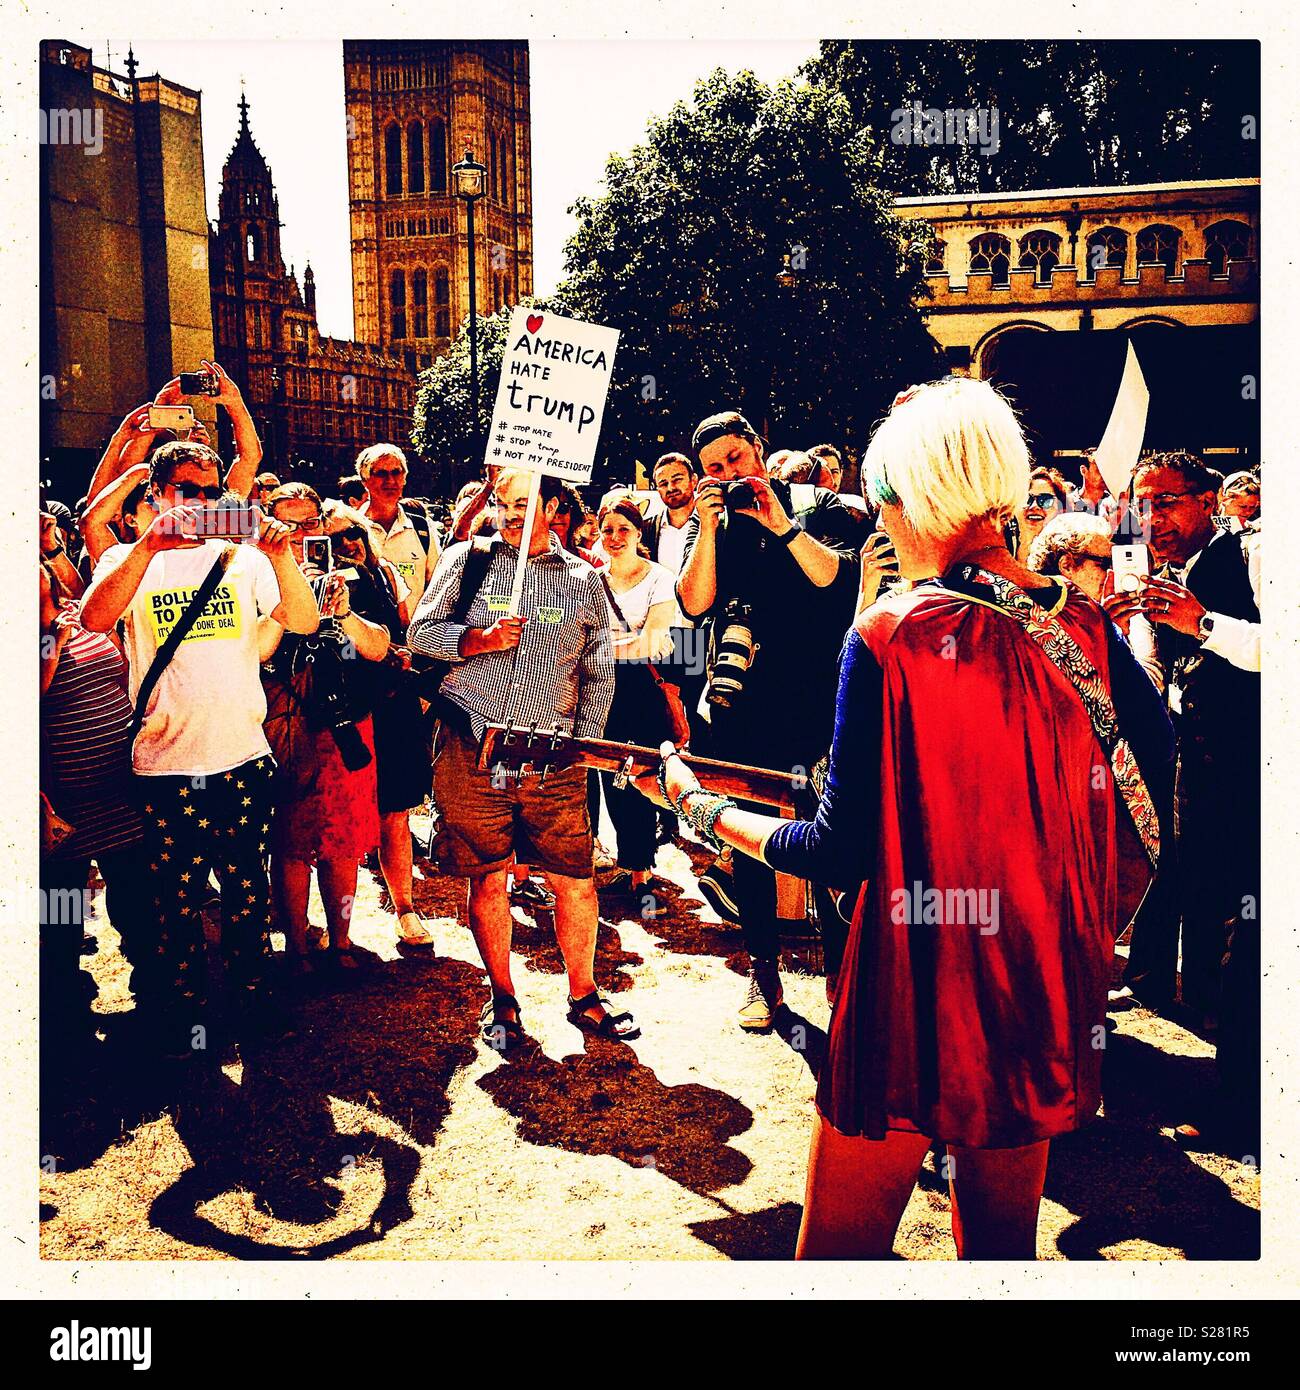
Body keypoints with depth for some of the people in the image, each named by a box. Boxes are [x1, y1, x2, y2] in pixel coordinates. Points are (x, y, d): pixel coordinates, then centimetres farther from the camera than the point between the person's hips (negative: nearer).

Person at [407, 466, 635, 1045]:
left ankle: (584, 996, 22)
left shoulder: (583, 579, 9)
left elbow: (599, 674, 15)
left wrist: (584, 746, 6)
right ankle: (502, 999, 24)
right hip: (471, 750, 0)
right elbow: (420, 632, 6)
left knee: (576, 881, 2)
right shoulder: (467, 558, 7)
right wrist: (477, 639, -12)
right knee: (487, 879, 6)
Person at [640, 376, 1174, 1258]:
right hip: (1050, 984, 5)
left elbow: (838, 853, -17)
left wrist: (701, 806, -4)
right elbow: (1153, 746, 12)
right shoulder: (1077, 621, -4)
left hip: (919, 986, -5)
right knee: (1003, 1234, 24)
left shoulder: (886, 639, -19)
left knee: (843, 1238, 14)